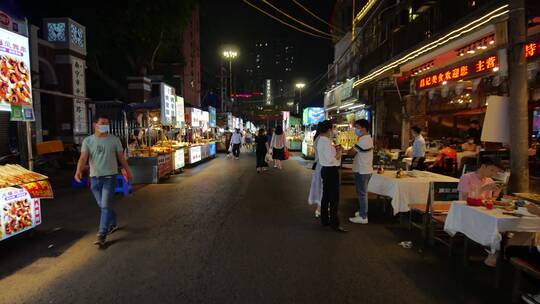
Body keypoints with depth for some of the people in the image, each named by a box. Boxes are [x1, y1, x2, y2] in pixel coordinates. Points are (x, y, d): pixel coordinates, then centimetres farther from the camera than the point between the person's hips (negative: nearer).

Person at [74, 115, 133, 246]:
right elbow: (83, 158, -10)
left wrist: (128, 171, 12)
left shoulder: (114, 140, 0)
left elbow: (121, 157, 8)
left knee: (105, 205, -8)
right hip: (94, 177, 3)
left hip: (109, 176, -3)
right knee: (102, 205, 15)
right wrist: (78, 171, -27)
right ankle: (113, 223, 38)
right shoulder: (87, 141, 2)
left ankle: (102, 235, -5)